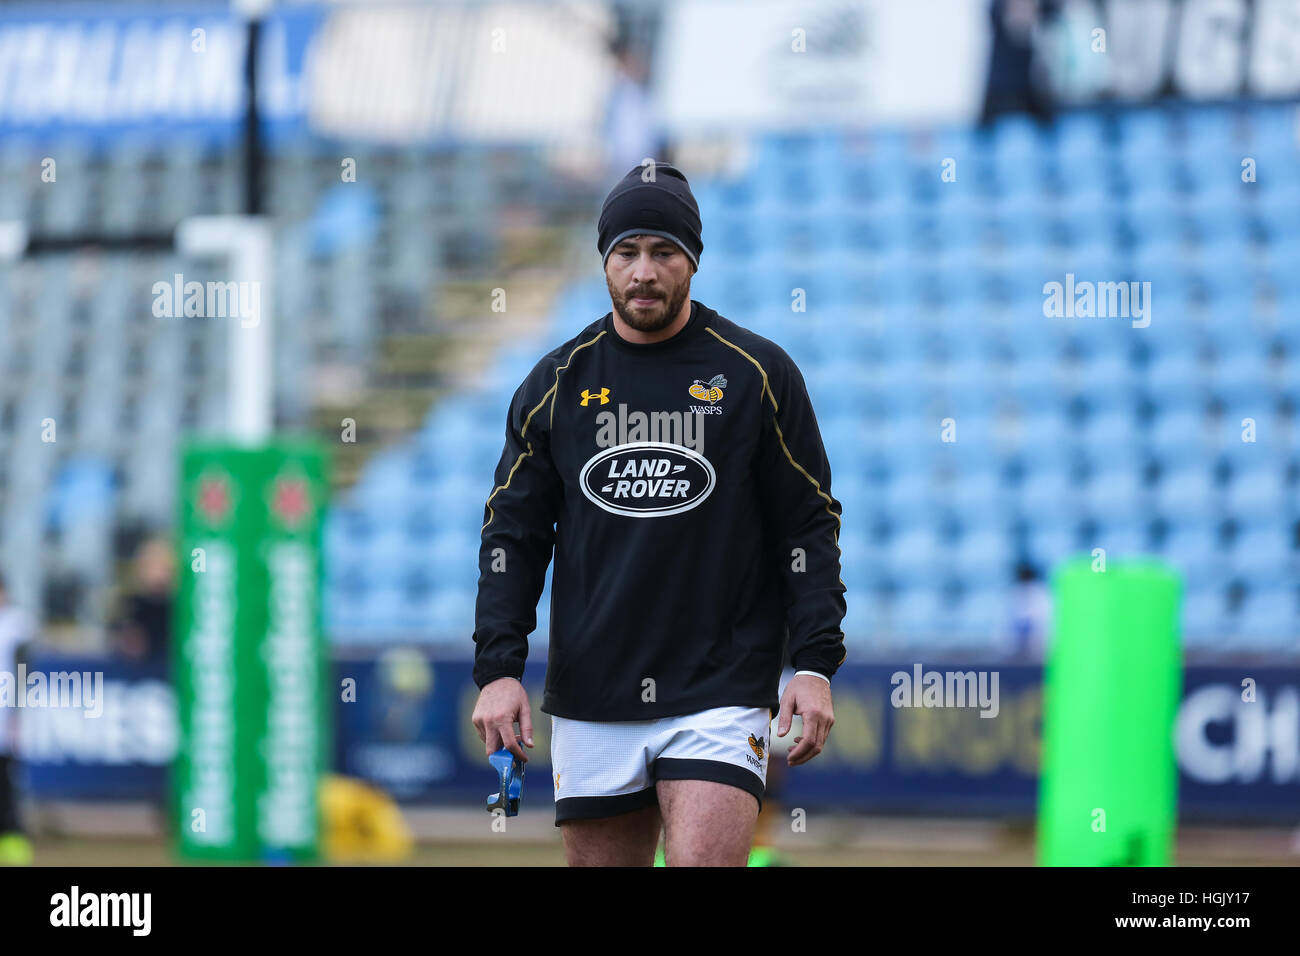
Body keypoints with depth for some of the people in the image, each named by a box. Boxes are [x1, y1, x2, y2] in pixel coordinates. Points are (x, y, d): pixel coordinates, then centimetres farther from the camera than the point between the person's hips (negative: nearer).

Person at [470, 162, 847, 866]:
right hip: (590, 705, 3)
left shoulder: (757, 373, 2)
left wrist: (815, 665, -6)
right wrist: (497, 668, -2)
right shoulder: (557, 382, 7)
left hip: (721, 696, -3)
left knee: (703, 861, -19)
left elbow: (809, 524, 3)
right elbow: (512, 532, 10)